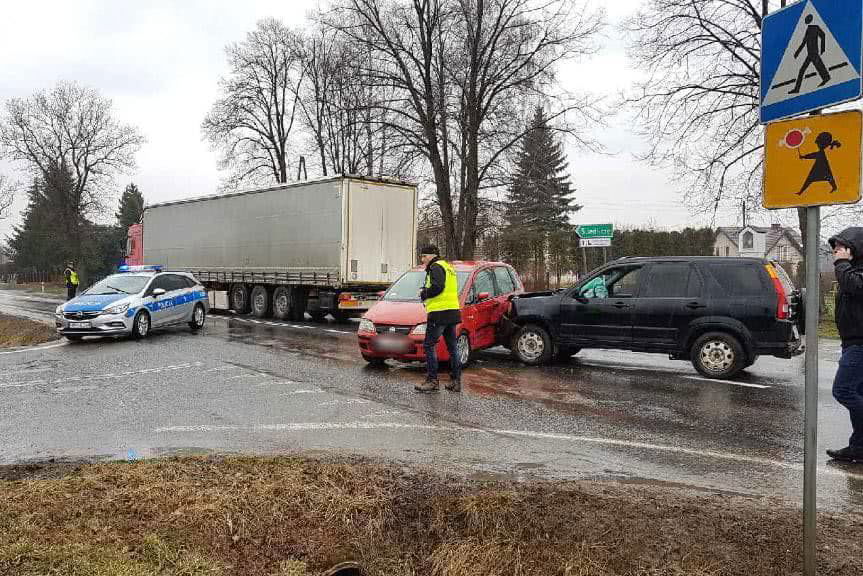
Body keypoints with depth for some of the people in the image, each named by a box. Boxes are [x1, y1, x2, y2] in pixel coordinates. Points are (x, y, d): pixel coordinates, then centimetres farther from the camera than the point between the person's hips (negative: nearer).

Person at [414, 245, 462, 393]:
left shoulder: (436, 267, -6)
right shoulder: (448, 267, 25)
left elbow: (437, 287, -22)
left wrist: (424, 294, -6)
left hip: (439, 313, -10)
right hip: (452, 311, 10)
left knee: (429, 345, -5)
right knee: (452, 347, 11)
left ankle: (432, 381, -5)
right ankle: (455, 381, 15)